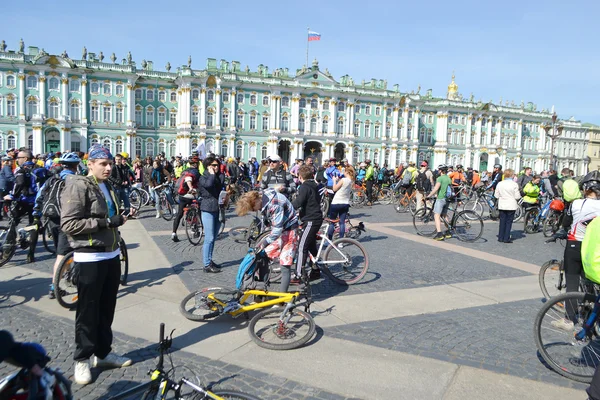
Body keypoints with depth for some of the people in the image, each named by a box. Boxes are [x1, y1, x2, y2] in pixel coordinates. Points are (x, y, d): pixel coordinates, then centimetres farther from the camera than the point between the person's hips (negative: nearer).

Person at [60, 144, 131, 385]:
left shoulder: (108, 186, 14)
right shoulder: (77, 187, -11)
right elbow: (68, 224, -20)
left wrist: (118, 219, 10)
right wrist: (105, 222, -21)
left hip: (111, 255, 7)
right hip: (90, 258, -7)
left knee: (107, 309, 14)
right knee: (88, 312, 2)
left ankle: (102, 353, 27)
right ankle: (82, 360, 17)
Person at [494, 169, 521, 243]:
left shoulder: (499, 184, -2)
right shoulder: (514, 184, -12)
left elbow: (496, 195, 2)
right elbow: (517, 197, -11)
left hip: (502, 206, 3)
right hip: (511, 206, -3)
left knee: (502, 221, 12)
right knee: (509, 222, 4)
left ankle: (501, 238, 14)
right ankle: (506, 239, 4)